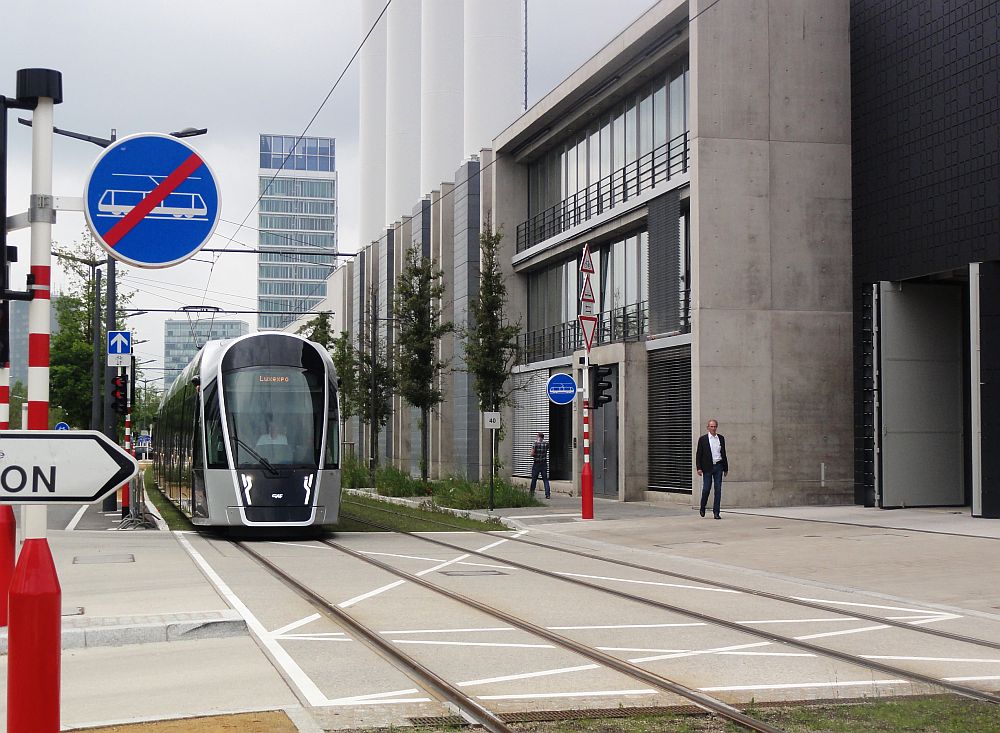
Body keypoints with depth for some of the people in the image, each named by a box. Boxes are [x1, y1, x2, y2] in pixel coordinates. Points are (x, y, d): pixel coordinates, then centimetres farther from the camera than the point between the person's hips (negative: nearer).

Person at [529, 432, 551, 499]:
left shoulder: (535, 443, -11)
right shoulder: (546, 443, -1)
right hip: (544, 464, 3)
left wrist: (536, 455, 3)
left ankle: (532, 494, 12)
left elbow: (532, 454, -16)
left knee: (534, 480, 7)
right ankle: (547, 494, -3)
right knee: (545, 479, 6)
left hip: (536, 464, -3)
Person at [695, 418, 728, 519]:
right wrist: (699, 468, -10)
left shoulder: (721, 438, 10)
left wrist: (726, 468, 13)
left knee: (718, 490, -1)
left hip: (718, 466, 3)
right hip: (707, 467, -3)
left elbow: (724, 453, 15)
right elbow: (698, 454, -1)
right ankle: (703, 507, 23)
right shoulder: (703, 439, 0)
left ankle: (716, 512, 3)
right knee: (706, 489, -2)